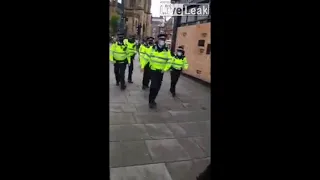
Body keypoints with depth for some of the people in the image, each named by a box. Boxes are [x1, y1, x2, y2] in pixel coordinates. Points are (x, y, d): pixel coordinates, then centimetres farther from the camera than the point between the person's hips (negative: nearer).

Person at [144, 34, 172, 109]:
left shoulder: (167, 51, -1)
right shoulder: (152, 48, -6)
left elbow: (169, 61, 4)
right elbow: (146, 57, 0)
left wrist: (165, 69, -7)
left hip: (161, 71, 3)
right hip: (153, 70, -3)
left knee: (158, 87, 11)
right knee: (154, 85, -11)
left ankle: (152, 99, 30)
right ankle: (151, 101, 3)